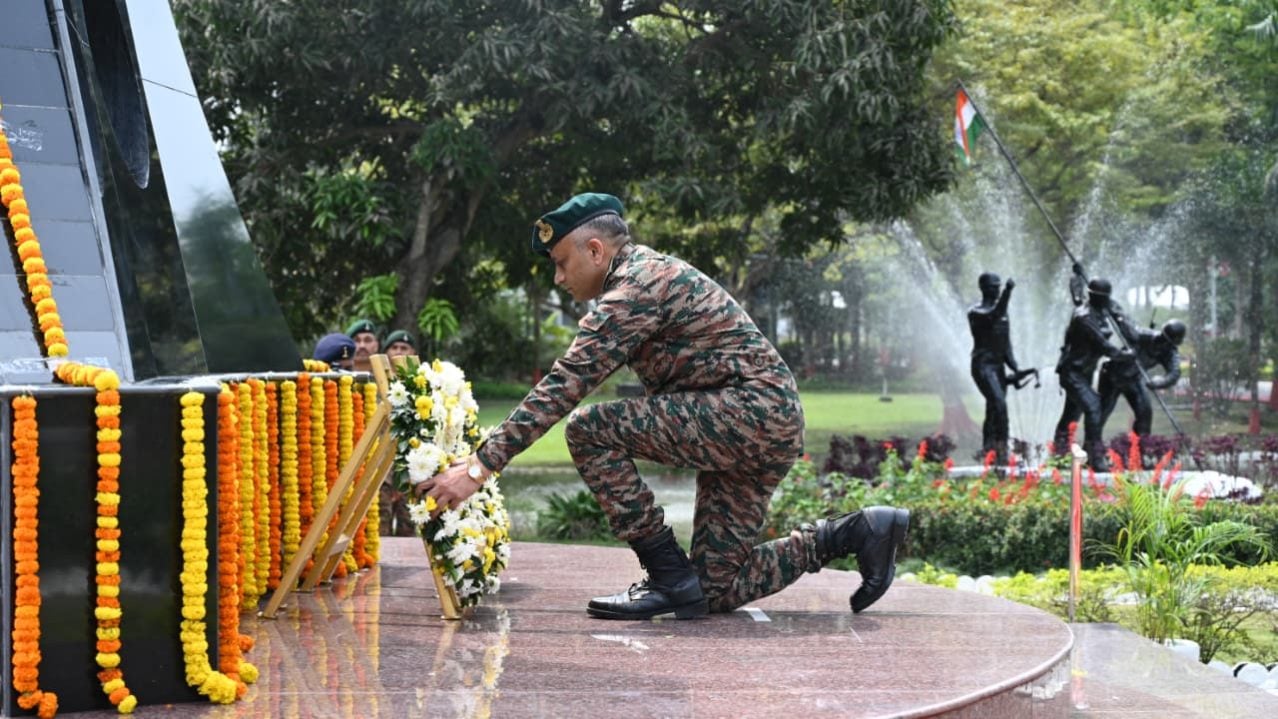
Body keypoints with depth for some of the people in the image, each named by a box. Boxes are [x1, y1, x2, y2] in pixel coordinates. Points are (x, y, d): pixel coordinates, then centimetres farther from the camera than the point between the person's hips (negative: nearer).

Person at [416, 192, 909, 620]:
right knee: (718, 589, 9)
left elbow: (564, 386, -21)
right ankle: (855, 533, 14)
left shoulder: (635, 286, -14)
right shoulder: (647, 271, 19)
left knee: (589, 429, -17)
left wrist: (482, 466, -21)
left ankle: (670, 576, -12)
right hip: (774, 426, 11)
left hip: (750, 412, -11)